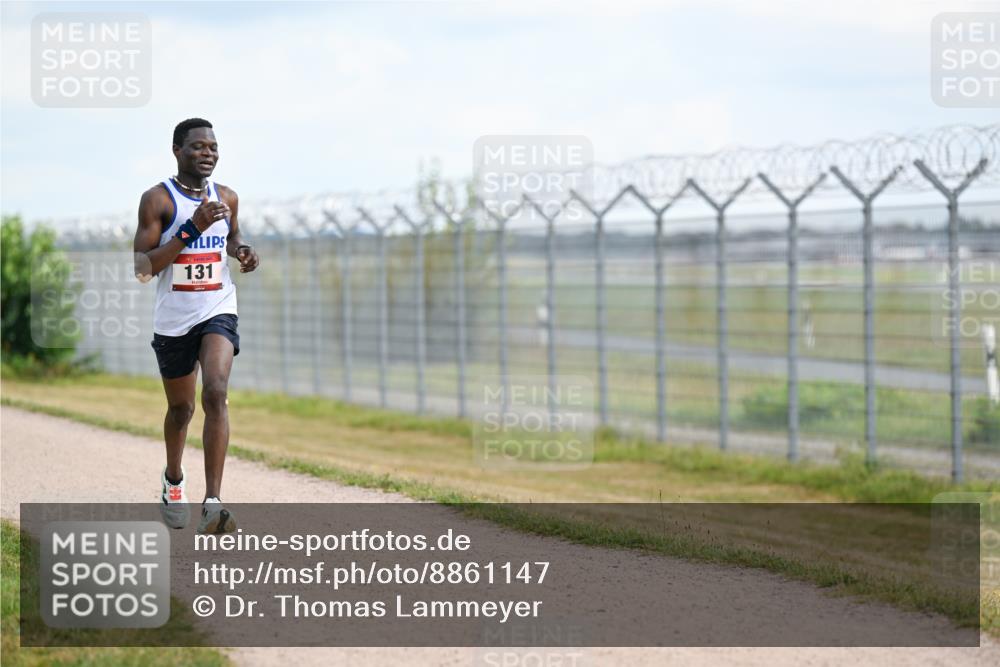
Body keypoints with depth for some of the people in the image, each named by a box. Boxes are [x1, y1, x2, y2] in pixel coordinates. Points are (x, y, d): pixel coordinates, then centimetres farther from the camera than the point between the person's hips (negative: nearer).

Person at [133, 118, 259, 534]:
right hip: (173, 319, -1)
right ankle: (173, 478, 46)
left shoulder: (227, 198, 4)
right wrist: (193, 227, -24)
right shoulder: (157, 199, -9)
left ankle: (213, 502, -28)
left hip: (217, 312, 1)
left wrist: (241, 251, 2)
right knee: (180, 407, 14)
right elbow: (142, 269, -17)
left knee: (215, 392, -22)